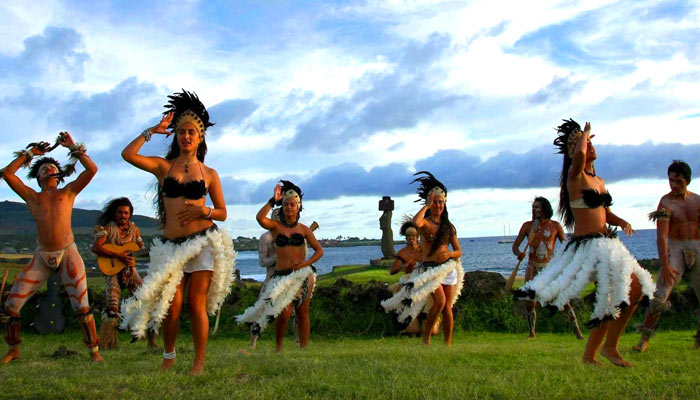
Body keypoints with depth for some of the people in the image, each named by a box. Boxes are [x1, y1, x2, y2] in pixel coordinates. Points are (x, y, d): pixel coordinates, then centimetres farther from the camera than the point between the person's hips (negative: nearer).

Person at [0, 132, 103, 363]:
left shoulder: (68, 192, 12)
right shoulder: (31, 196, 16)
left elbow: (92, 169, 3)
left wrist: (73, 147, 10)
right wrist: (30, 153, 19)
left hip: (68, 254, -2)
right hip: (41, 257, 3)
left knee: (81, 306, -9)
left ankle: (94, 351, 2)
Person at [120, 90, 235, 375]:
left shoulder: (209, 174, 9)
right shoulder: (163, 166, 9)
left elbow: (222, 213, 11)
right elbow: (128, 154, -6)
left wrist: (204, 211, -9)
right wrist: (153, 130, 0)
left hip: (203, 242, -1)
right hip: (172, 244, 1)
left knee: (197, 305, -2)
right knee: (172, 305, -4)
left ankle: (199, 364, 7)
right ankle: (168, 357, 20)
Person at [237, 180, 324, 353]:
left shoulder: (303, 229, 9)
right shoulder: (276, 226, 5)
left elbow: (319, 250, 9)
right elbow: (260, 218, -17)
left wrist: (306, 263, -7)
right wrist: (273, 200, -11)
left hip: (302, 274, 2)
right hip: (281, 274, -2)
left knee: (303, 313, 4)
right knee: (284, 313, -14)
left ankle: (304, 348, 13)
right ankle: (278, 347, 7)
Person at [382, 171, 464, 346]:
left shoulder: (449, 226, 11)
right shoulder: (425, 222, -2)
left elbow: (459, 251, 13)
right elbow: (416, 222, -29)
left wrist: (449, 254, -10)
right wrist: (427, 205, -15)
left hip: (448, 267, 4)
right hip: (430, 268, -4)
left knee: (447, 307, 0)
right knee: (440, 301, -21)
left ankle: (448, 344, 7)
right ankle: (426, 336, -4)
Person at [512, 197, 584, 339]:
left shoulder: (555, 226, 0)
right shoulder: (527, 226, 2)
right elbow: (515, 246, 2)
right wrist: (519, 254, -21)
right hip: (532, 266, 1)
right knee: (529, 303, -3)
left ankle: (576, 329, 10)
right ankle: (532, 333, 13)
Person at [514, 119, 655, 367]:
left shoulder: (599, 181, 18)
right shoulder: (575, 176, -7)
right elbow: (579, 155, -29)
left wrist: (622, 222, 3)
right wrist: (586, 132, -9)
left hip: (606, 244, 9)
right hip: (587, 245, -9)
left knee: (610, 302, 11)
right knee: (634, 288, -17)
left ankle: (590, 355, 21)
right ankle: (610, 346, -4)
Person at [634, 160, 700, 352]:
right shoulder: (666, 202, -8)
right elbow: (661, 236, -15)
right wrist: (664, 265, -22)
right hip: (675, 249, -5)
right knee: (660, 297, -15)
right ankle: (645, 338, -5)